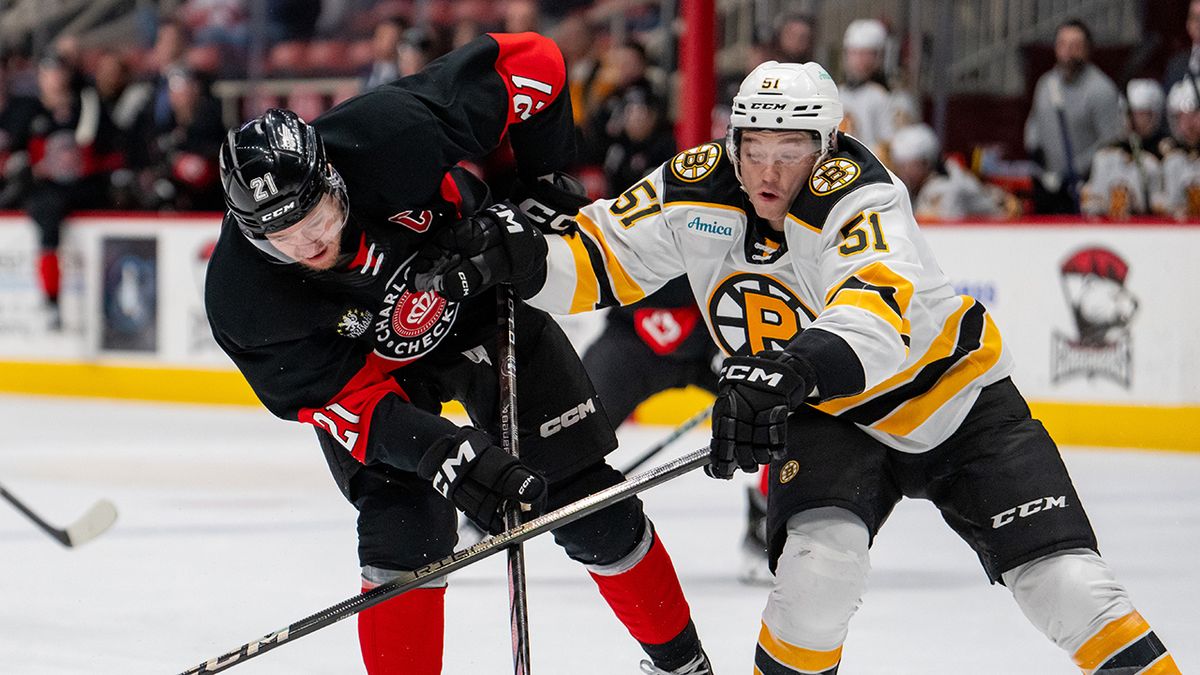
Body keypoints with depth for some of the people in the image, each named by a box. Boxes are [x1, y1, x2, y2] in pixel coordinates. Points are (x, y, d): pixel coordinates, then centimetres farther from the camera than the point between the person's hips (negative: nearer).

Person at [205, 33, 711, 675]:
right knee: (403, 536, -19)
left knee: (584, 500, 3)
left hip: (477, 301, 1)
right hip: (367, 363, -1)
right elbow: (344, 399, -28)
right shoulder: (241, 302, -33)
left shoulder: (386, 134, -38)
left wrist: (538, 185, -16)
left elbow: (528, 62, -25)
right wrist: (442, 454, -42)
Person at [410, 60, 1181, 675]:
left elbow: (873, 318, -50)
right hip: (832, 419, 3)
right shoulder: (697, 190, -15)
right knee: (823, 553, -26)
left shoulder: (861, 198, -32)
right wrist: (510, 257, -25)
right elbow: (598, 257, -6)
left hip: (951, 396, -3)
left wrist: (795, 371, -67)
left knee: (1060, 578, -13)